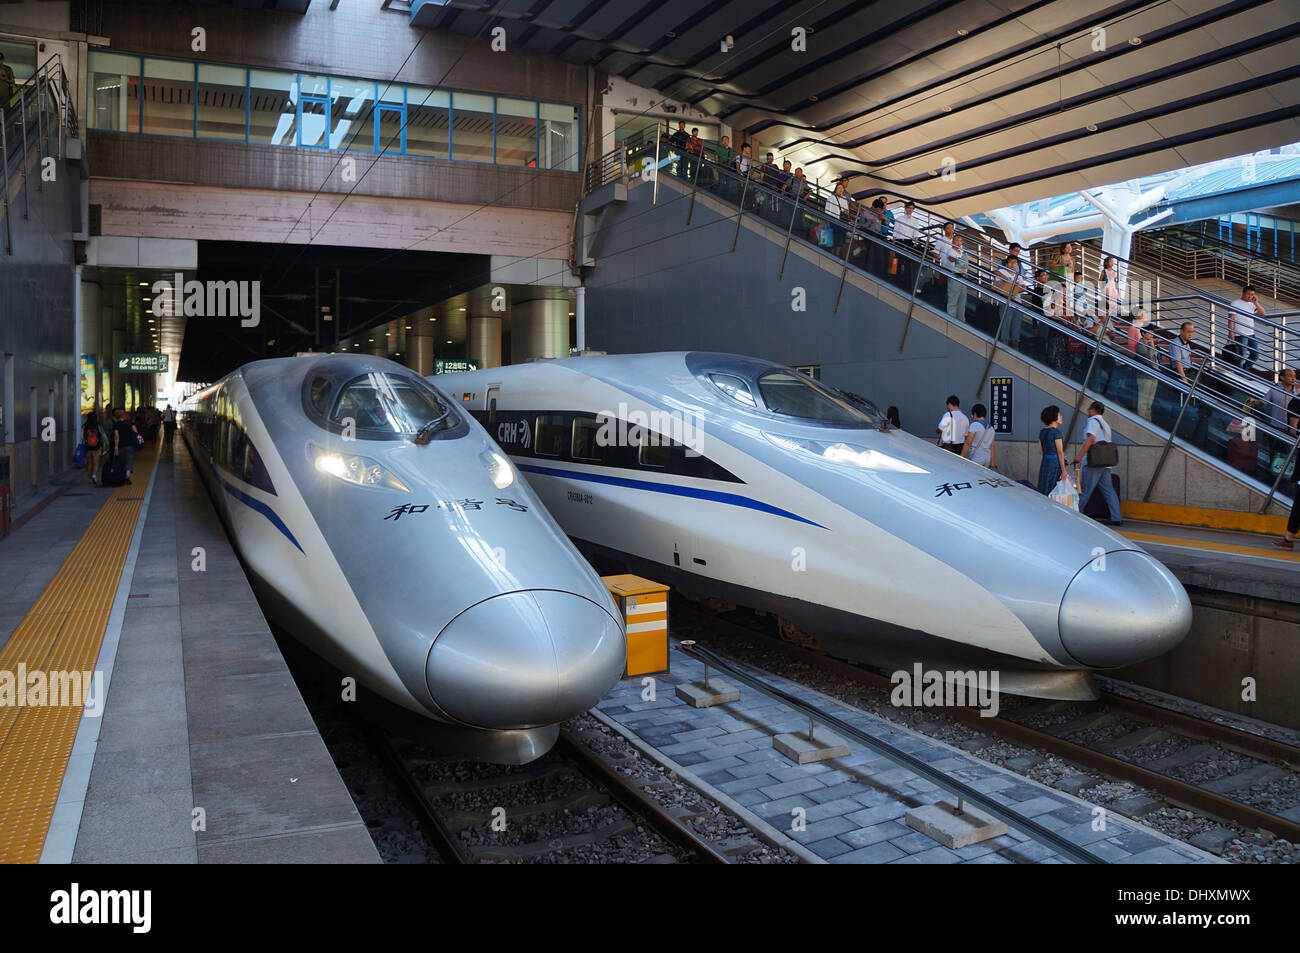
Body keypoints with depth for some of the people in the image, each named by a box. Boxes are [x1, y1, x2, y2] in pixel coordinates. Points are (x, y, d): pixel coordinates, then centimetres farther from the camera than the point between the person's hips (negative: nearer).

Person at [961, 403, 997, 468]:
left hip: (975, 459, -7)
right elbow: (992, 447, 14)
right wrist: (992, 464, 16)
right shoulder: (991, 428, 14)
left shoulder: (974, 425, -6)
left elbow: (967, 443, -10)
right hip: (987, 459, 7)